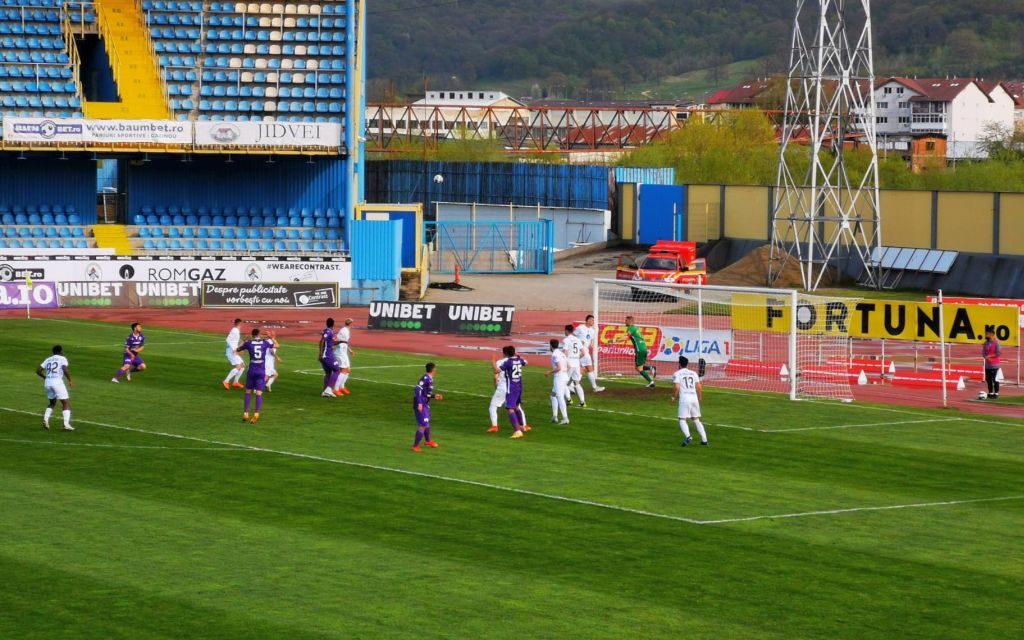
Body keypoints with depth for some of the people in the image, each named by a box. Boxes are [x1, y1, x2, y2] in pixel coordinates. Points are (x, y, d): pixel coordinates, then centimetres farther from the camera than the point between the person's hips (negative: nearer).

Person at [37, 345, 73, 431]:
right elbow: (65, 370, -14)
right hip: (57, 382, -5)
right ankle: (66, 424, -9)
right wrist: (70, 380, -2)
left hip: (48, 382, 5)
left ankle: (46, 419, 3)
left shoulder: (48, 360, 17)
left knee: (52, 403, 24)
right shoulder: (62, 359, 2)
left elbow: (38, 371, 14)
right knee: (66, 403, 3)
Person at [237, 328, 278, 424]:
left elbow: (238, 350, 16)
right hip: (262, 372, 0)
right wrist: (272, 338, 38)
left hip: (252, 371, 0)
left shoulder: (248, 343, -1)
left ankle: (245, 414, 9)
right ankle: (256, 414, -15)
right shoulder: (265, 342, 3)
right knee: (259, 393, -2)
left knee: (248, 392, 12)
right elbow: (276, 346, 22)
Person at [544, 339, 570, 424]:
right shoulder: (562, 354, 13)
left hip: (559, 378, -9)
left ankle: (565, 418, -15)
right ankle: (554, 416, 20)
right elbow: (568, 366, 17)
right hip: (565, 376, 9)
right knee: (553, 395, 19)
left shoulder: (555, 355, -13)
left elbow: (559, 368, -20)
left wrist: (550, 372, -9)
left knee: (560, 398, -10)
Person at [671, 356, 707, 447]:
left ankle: (687, 436, -28)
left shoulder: (677, 374, 2)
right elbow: (699, 387, 10)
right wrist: (699, 399, 22)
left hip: (684, 398, -5)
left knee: (682, 419, -3)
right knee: (696, 420, 13)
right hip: (694, 397, 5)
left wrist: (674, 397, 5)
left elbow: (676, 387, -10)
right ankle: (704, 439, 7)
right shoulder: (694, 373, 15)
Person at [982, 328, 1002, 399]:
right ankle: (990, 393, 17)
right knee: (988, 379, 9)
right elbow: (983, 353, 8)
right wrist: (987, 357, -12)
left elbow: (999, 353, -15)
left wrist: (990, 356, -15)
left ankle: (996, 393, -3)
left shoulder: (996, 343, -9)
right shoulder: (986, 343, 10)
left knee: (995, 379, -7)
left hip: (994, 365, -6)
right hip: (987, 364, 6)